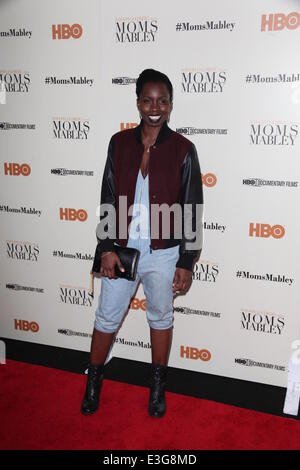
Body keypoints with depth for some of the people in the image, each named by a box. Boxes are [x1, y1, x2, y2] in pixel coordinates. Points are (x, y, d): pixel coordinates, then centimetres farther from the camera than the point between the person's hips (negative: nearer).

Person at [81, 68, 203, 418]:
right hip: (123, 247, 2)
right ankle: (94, 380, 37)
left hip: (163, 252, -2)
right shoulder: (119, 143, -1)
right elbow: (108, 199, 2)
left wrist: (186, 262, -7)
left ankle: (157, 385, 38)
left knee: (160, 316, 16)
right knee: (107, 316, 14)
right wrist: (107, 248, -4)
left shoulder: (183, 149, -8)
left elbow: (192, 210, -5)